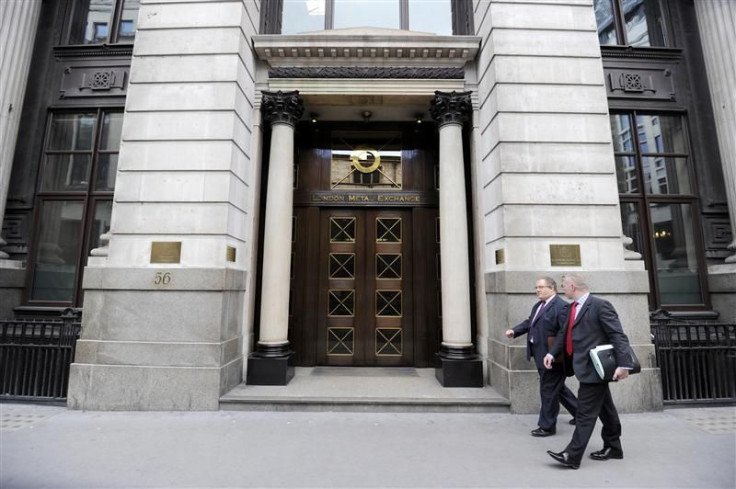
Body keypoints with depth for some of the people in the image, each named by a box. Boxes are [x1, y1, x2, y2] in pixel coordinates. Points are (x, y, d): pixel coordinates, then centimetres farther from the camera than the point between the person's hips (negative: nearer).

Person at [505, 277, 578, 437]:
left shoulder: (561, 306, -19)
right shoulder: (538, 306, 9)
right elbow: (529, 322, 13)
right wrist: (514, 331, -1)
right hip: (541, 356, 9)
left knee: (548, 391, 5)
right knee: (558, 388, 24)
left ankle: (547, 426, 22)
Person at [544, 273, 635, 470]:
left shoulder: (600, 305, -15)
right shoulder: (572, 308, 10)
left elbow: (618, 335, -18)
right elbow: (564, 333, 13)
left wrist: (623, 363, -24)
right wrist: (552, 352, 4)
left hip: (593, 367, -8)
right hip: (586, 366, 9)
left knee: (585, 412, -3)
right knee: (604, 409, 22)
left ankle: (572, 456, 3)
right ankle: (612, 447, 37)